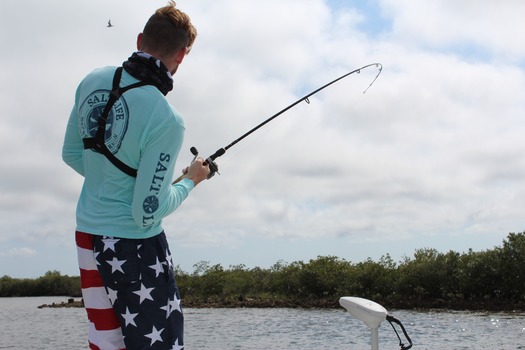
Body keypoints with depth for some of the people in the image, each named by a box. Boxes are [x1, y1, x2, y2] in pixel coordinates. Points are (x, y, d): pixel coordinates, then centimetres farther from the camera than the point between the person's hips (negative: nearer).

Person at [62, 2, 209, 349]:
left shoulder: (93, 81, -2)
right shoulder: (167, 121, -24)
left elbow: (71, 154, 11)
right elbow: (148, 212, -20)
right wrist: (190, 180, -4)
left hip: (88, 237, 8)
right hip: (134, 246, -7)